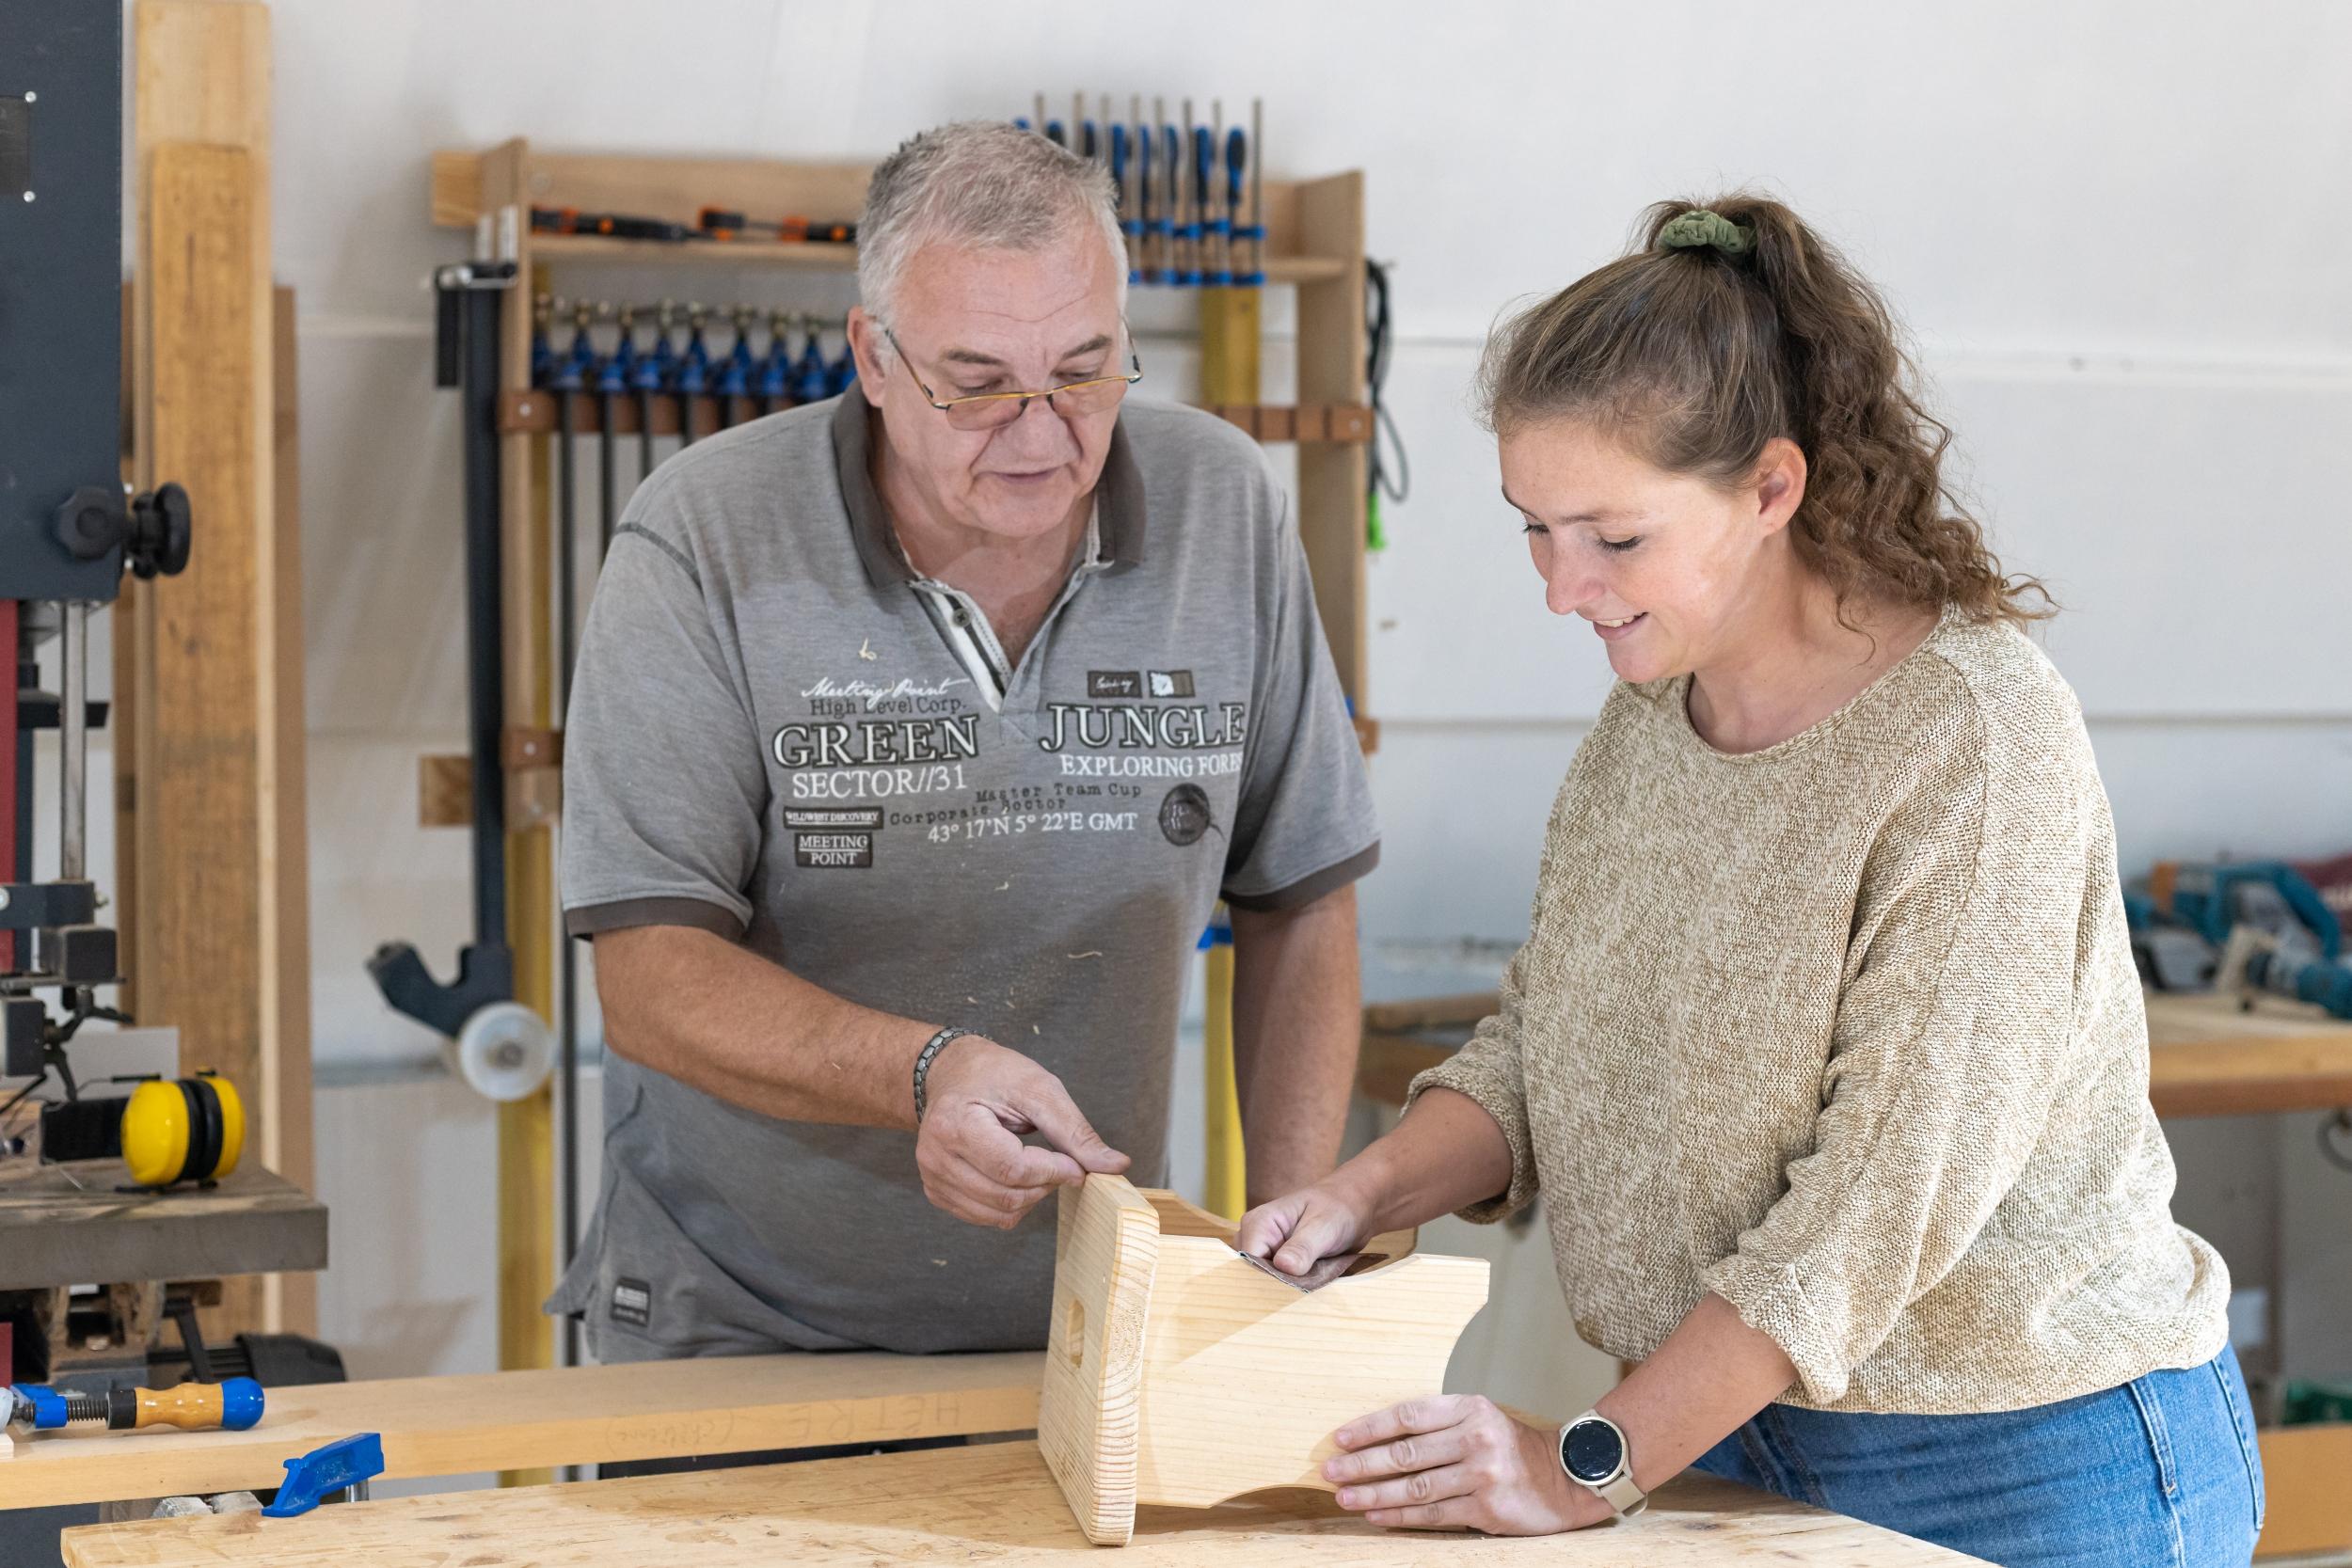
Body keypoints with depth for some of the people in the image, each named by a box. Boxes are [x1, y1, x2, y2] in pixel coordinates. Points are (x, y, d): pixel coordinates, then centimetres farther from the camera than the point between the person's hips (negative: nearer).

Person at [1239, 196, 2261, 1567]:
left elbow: (1886, 1195, -25)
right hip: (1739, 1425, 6)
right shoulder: (1650, 711, 2)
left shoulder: (1976, 742, -22)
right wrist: (1370, 1190, -11)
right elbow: (1544, 1041, 8)